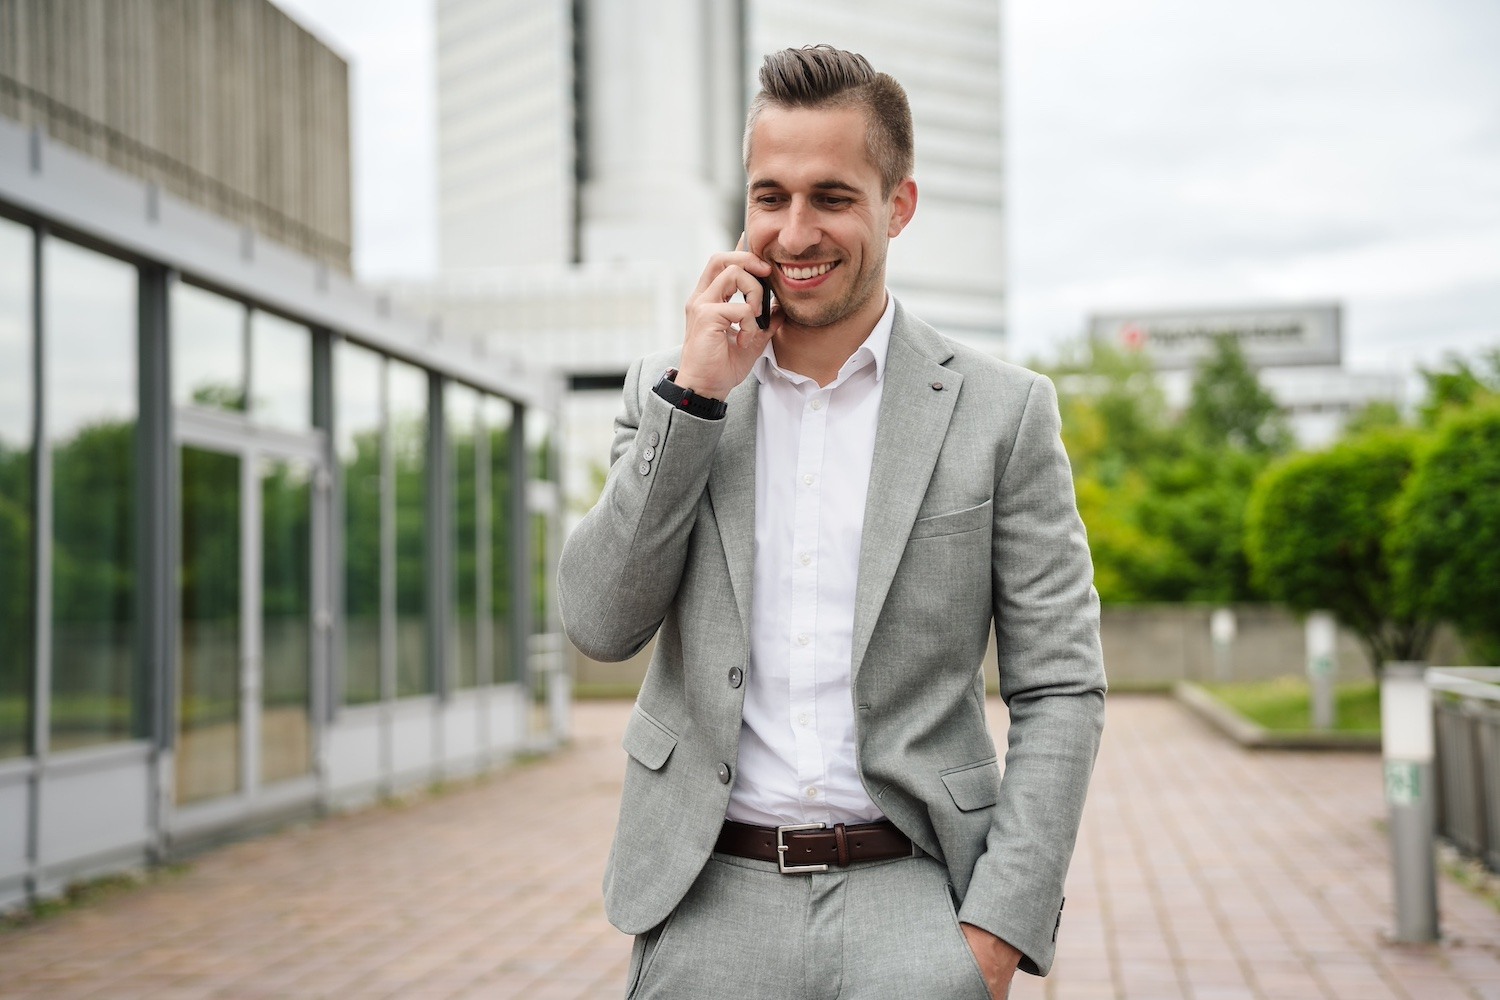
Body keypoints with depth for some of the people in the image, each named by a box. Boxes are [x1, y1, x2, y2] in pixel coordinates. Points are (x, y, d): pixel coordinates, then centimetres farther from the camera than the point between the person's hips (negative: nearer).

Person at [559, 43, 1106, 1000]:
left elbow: (1060, 690, 0)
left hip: (911, 903, -1)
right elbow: (601, 625, -3)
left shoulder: (1002, 411, 0)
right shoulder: (670, 389, 6)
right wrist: (695, 394, -9)